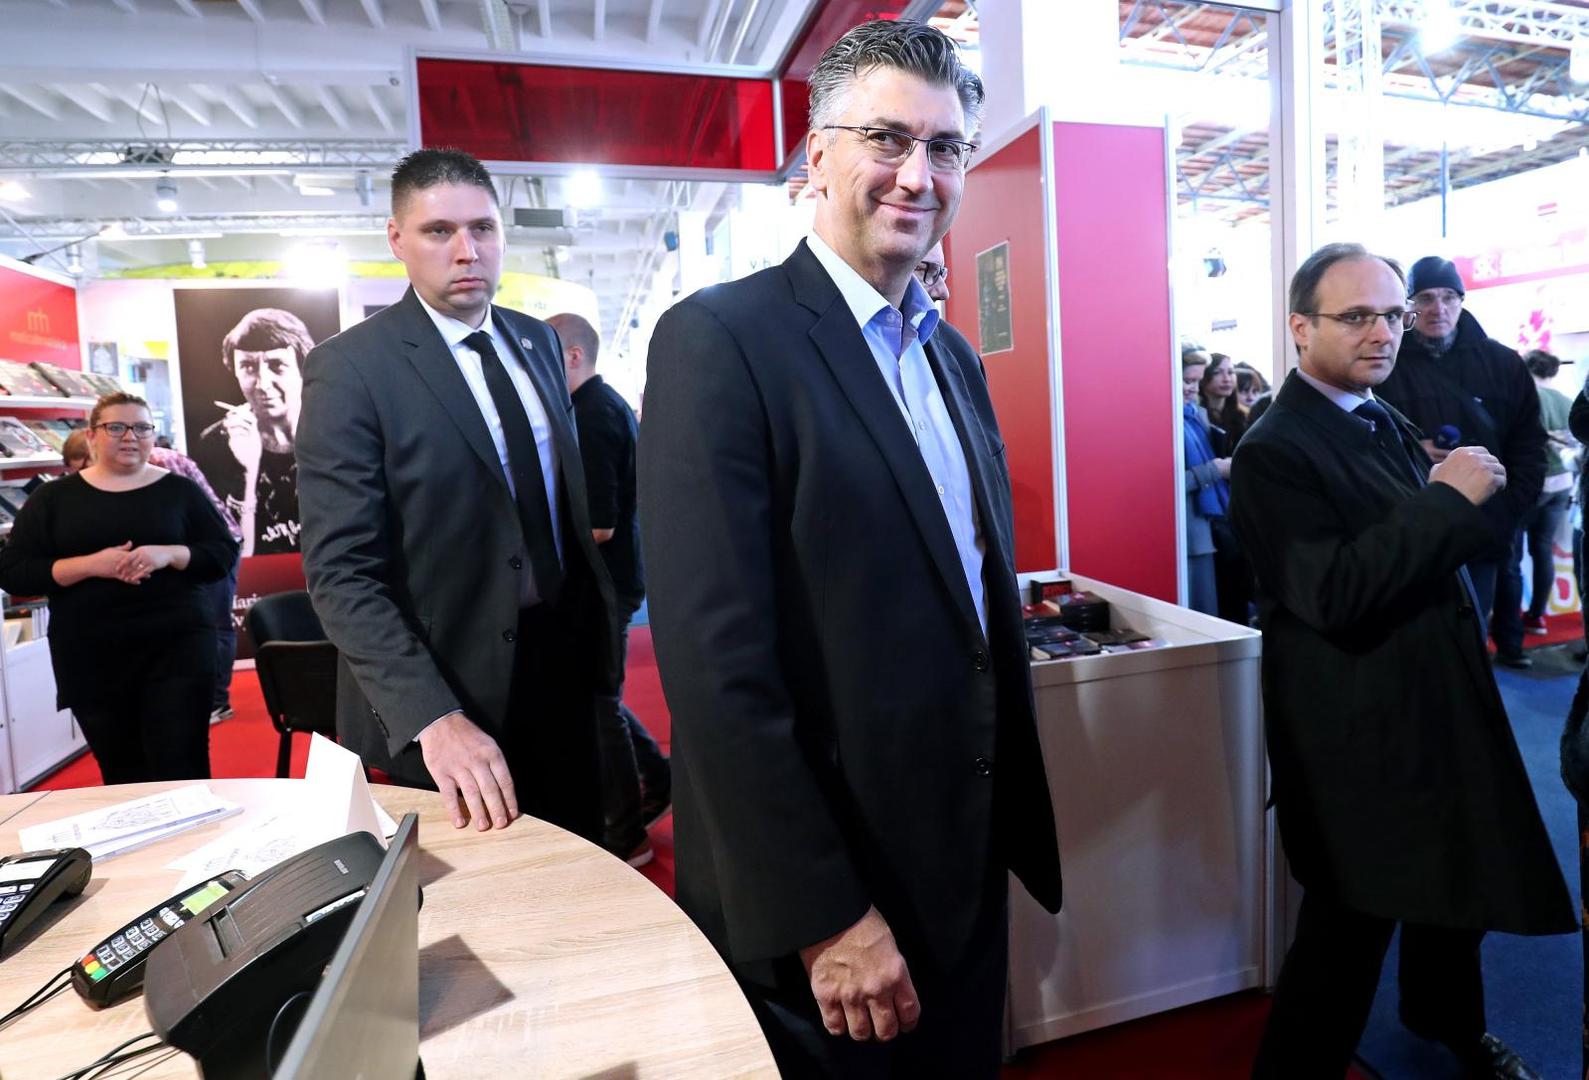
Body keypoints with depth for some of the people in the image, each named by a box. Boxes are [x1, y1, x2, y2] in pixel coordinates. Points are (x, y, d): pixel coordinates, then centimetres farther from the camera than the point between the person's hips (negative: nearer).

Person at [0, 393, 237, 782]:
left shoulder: (179, 489, 6)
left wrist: (169, 554, -16)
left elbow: (224, 551, 3)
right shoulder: (53, 498, 7)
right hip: (91, 659, 2)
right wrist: (90, 564, -14)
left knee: (183, 768, -5)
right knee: (122, 773, 10)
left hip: (177, 648, -1)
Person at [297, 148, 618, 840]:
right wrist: (432, 718, -29)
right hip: (443, 687, -5)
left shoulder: (538, 342, 5)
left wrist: (597, 629, 9)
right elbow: (340, 573, -19)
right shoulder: (347, 369, -13)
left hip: (562, 666, 5)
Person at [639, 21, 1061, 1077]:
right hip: (811, 904, -7)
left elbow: (984, 604, 12)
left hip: (966, 870, 7)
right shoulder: (719, 340, -16)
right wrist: (824, 918, -19)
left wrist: (1018, 826, 13)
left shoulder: (956, 357, 8)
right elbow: (717, 662, -22)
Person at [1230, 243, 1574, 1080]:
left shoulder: (1386, 420, 9)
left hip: (1439, 706, 9)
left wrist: (1467, 497, 3)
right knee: (1350, 928, 3)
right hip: (1359, 735, -9)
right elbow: (1338, 597, -29)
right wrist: (1448, 499, -26)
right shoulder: (1274, 452, -20)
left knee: (1461, 884, 27)